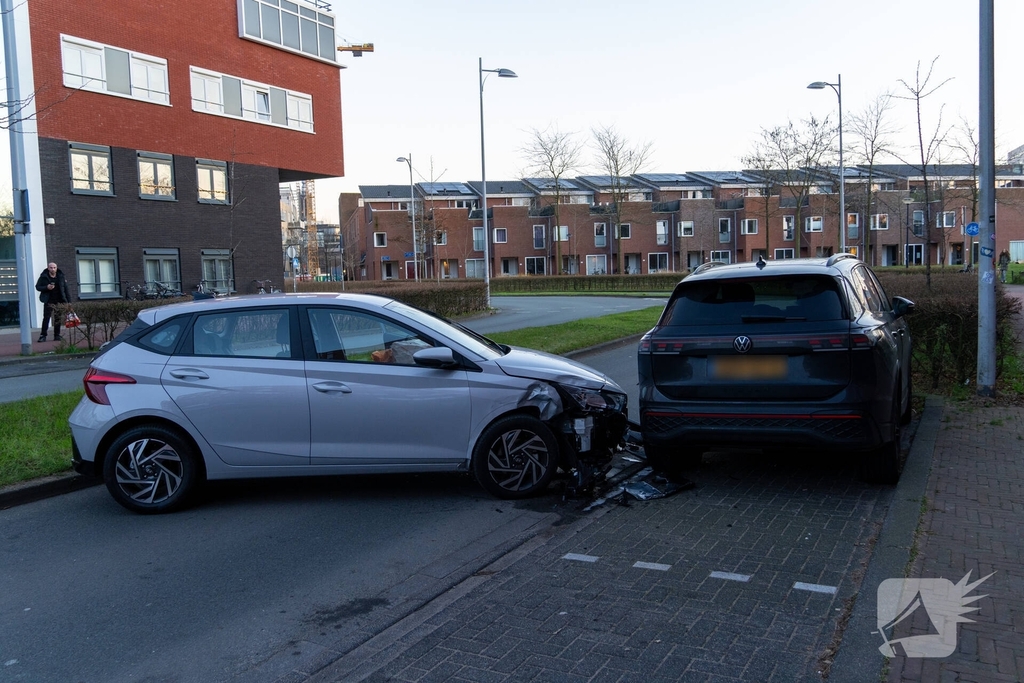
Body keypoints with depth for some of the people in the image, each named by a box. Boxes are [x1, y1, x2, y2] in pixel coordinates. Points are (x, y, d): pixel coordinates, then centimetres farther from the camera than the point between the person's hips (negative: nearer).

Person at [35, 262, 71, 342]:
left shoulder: (61, 276, 6)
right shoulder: (43, 277, 0)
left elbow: (66, 289, 7)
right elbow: (37, 287, 2)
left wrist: (68, 301, 3)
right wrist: (46, 287, -18)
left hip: (59, 301, 2)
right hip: (49, 301, -2)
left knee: (58, 319, 6)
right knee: (46, 318, -5)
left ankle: (57, 335, 12)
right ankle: (43, 335, -3)